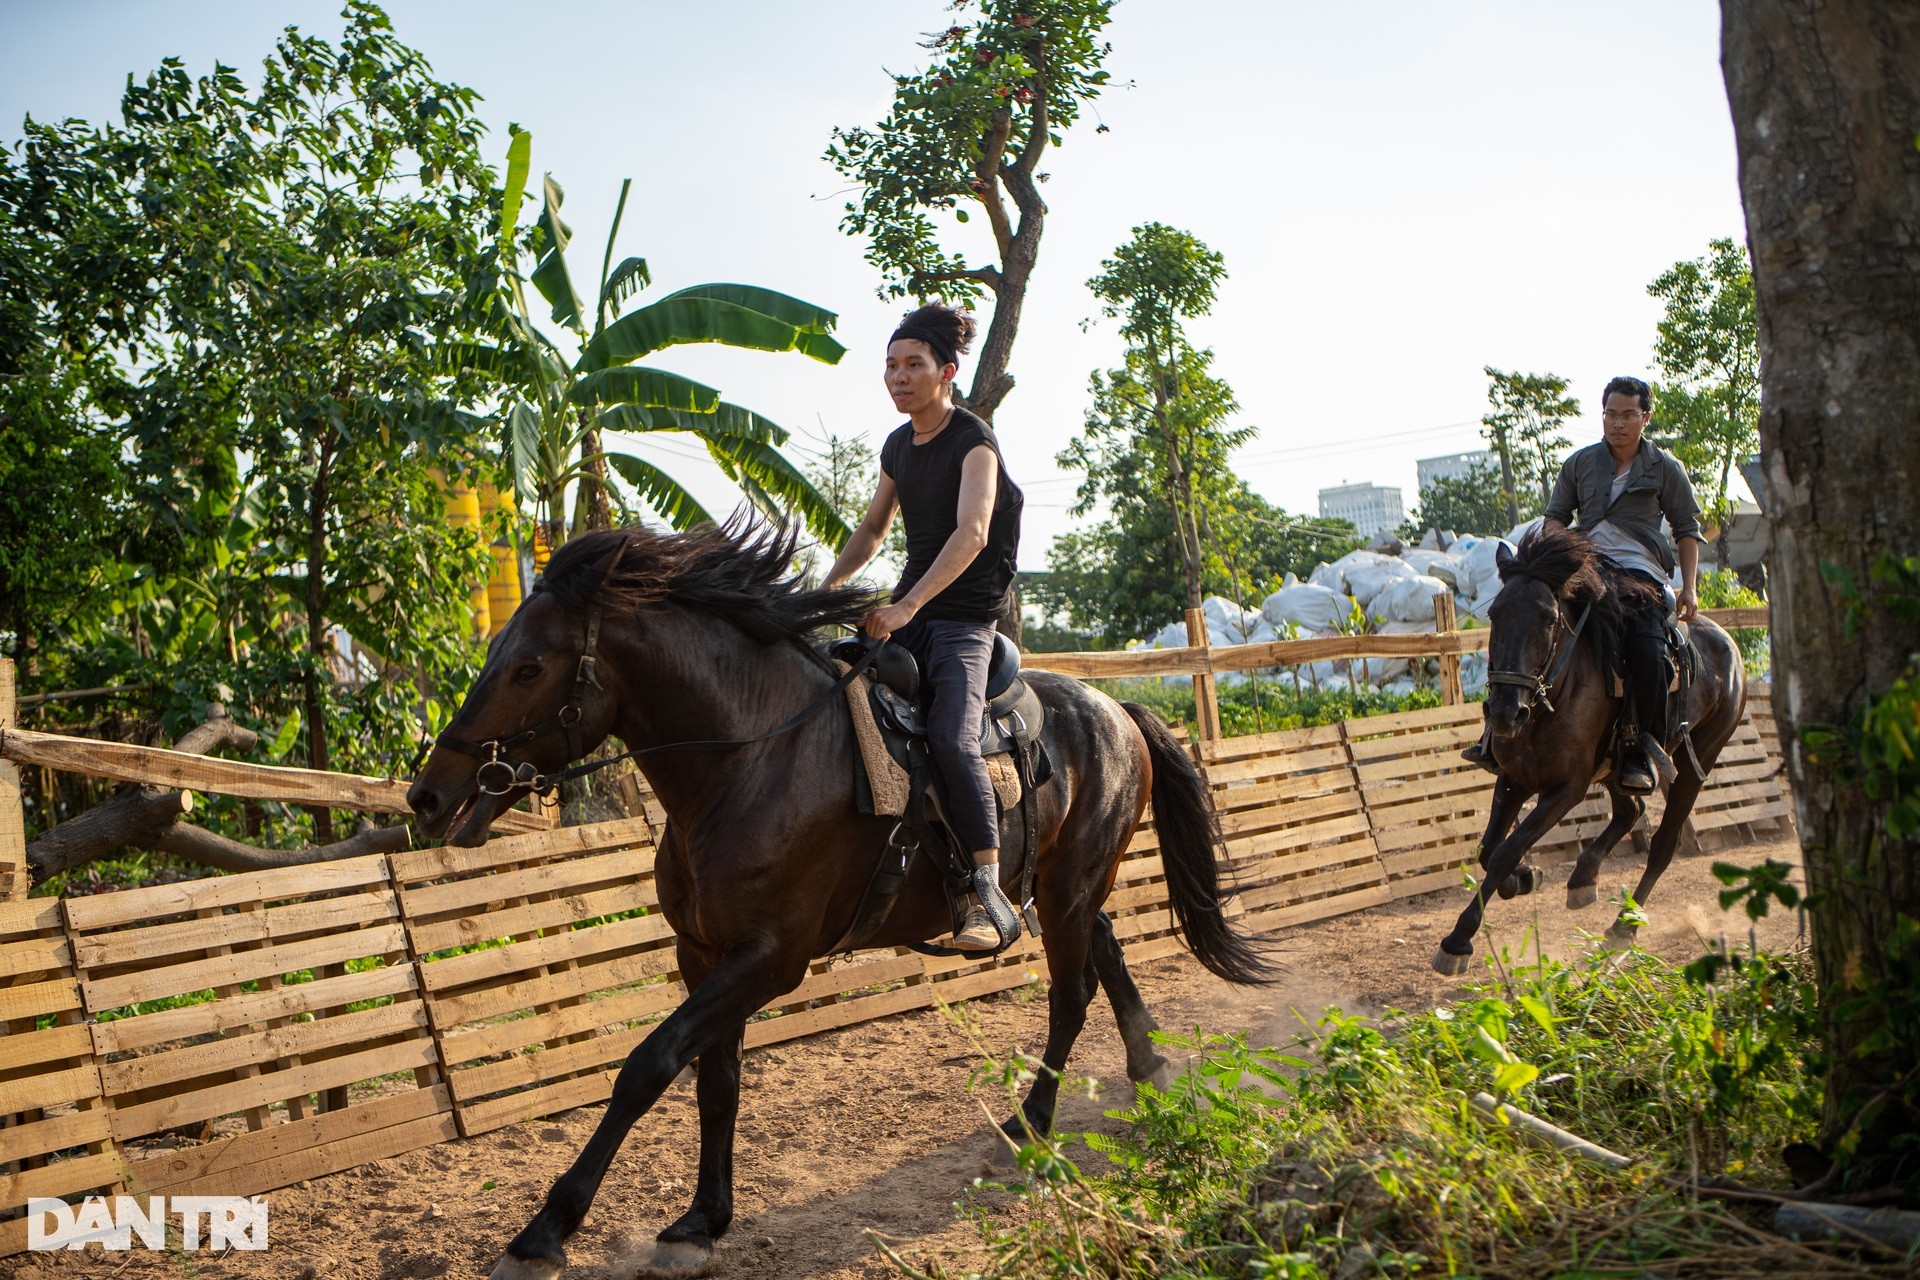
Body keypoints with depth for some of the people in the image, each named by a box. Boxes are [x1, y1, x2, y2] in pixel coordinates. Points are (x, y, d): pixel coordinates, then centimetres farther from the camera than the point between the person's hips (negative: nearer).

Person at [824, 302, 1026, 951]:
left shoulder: (974, 441, -12)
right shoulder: (898, 447, 13)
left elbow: (972, 534, -28)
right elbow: (872, 528, 25)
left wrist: (907, 607, -37)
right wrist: (826, 591, 9)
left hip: (965, 618, -8)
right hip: (905, 613, 8)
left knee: (951, 738, -28)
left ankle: (989, 899, -27)